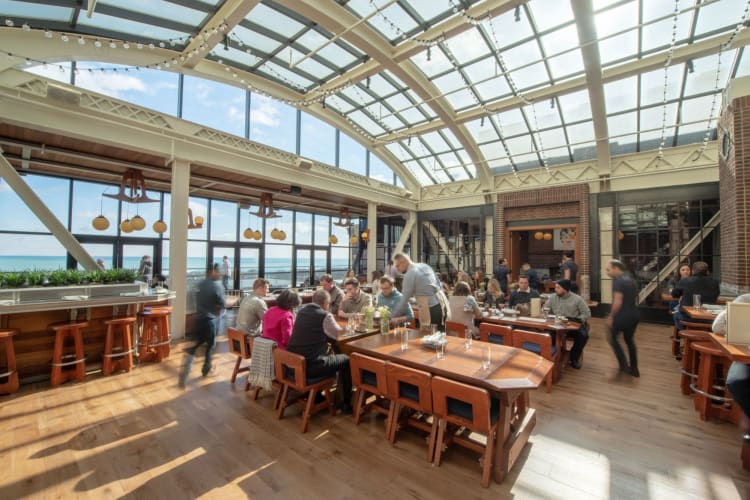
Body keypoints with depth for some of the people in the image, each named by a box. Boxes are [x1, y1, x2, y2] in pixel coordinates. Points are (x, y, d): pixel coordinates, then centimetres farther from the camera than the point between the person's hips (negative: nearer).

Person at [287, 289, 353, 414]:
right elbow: (338, 334, 2)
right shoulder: (325, 315, -13)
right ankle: (347, 403, 20)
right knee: (346, 360, 12)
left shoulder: (301, 311, 7)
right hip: (309, 366, -7)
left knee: (327, 355, 33)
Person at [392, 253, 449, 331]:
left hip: (431, 309, -9)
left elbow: (404, 300, -11)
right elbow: (439, 285, 18)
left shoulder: (410, 274, -11)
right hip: (442, 303, 9)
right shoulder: (425, 266, 13)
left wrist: (393, 317, -3)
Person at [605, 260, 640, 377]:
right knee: (629, 340, 21)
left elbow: (618, 302, -22)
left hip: (622, 315, -8)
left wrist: (611, 317, -12)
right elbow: (634, 297, 19)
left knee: (613, 338, 12)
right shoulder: (630, 279, 11)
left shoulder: (618, 281, -17)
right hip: (634, 315, 8)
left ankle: (624, 365, 10)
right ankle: (634, 369, 29)